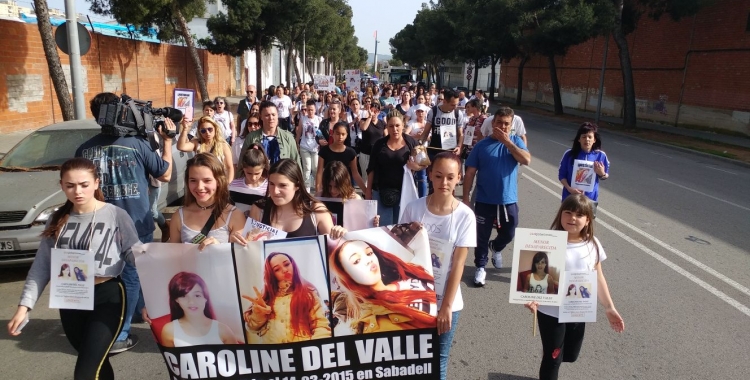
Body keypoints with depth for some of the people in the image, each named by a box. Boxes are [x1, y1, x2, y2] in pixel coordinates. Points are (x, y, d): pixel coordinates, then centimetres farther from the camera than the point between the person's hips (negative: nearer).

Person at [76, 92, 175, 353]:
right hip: (136, 224, -4)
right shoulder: (137, 144, -13)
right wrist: (167, 141, 5)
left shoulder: (84, 149, -1)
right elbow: (165, 175, -3)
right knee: (131, 277, 6)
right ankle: (117, 336, 10)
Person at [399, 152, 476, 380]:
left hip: (446, 301, -1)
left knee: (438, 361, 13)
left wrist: (446, 307, -10)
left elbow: (458, 264, -10)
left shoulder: (465, 216, -10)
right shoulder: (413, 208, -7)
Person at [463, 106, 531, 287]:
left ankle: (496, 247, 48)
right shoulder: (482, 145, -5)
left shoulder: (516, 141, 0)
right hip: (485, 201, -2)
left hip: (509, 200, 2)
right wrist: (466, 197, -7)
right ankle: (480, 267, 25)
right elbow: (470, 173, -4)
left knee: (508, 234, 16)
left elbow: (526, 160, -18)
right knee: (482, 237, 8)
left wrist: (507, 142, -20)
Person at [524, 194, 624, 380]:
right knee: (553, 359, 9)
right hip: (551, 312, -4)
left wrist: (609, 308, 8)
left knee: (570, 356, 22)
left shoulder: (592, 244, -5)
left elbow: (598, 277, 5)